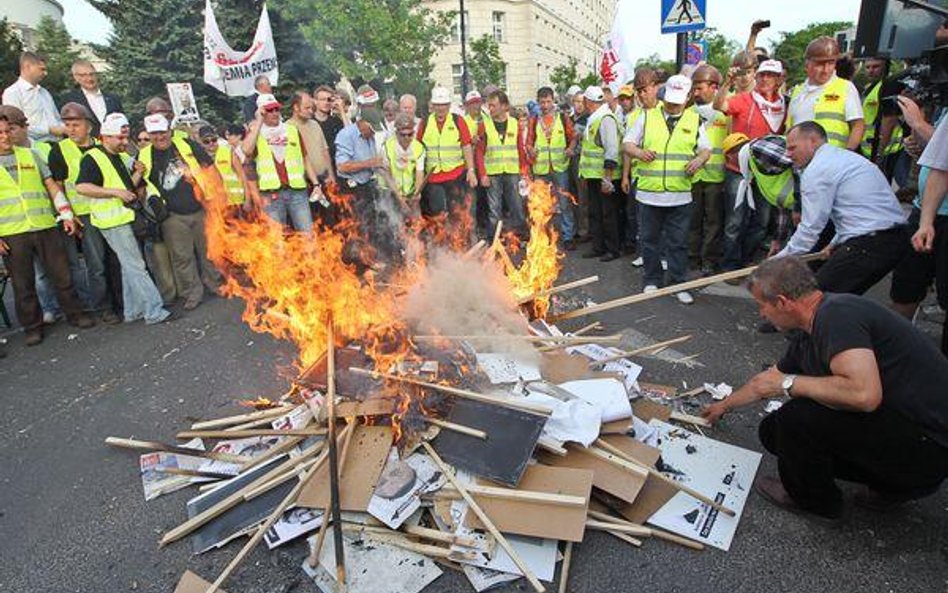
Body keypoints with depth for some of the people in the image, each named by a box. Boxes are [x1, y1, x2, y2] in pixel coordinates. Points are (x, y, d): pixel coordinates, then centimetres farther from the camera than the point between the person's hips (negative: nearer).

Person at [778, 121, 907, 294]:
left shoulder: (816, 170, -9)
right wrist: (836, 244, 32)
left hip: (869, 244, -10)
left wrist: (777, 261, -2)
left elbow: (811, 228, -11)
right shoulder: (847, 156, 22)